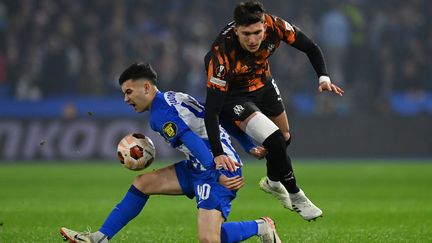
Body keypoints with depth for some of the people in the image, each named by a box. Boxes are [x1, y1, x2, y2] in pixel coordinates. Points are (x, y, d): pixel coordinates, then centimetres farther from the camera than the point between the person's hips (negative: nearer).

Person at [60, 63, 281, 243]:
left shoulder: (161, 114, -14)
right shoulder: (172, 98, 15)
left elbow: (195, 143, -23)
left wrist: (218, 175, -29)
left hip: (218, 171, -10)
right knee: (142, 183, 11)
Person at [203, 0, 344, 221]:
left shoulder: (274, 26, -28)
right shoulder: (222, 54, -39)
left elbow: (310, 47, -10)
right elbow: (211, 109, -38)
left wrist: (323, 77, -27)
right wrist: (217, 154, -45)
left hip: (263, 85, 6)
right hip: (233, 95, -6)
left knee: (285, 138, 20)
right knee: (275, 141, -21)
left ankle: (273, 182, 52)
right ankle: (296, 197, 2)